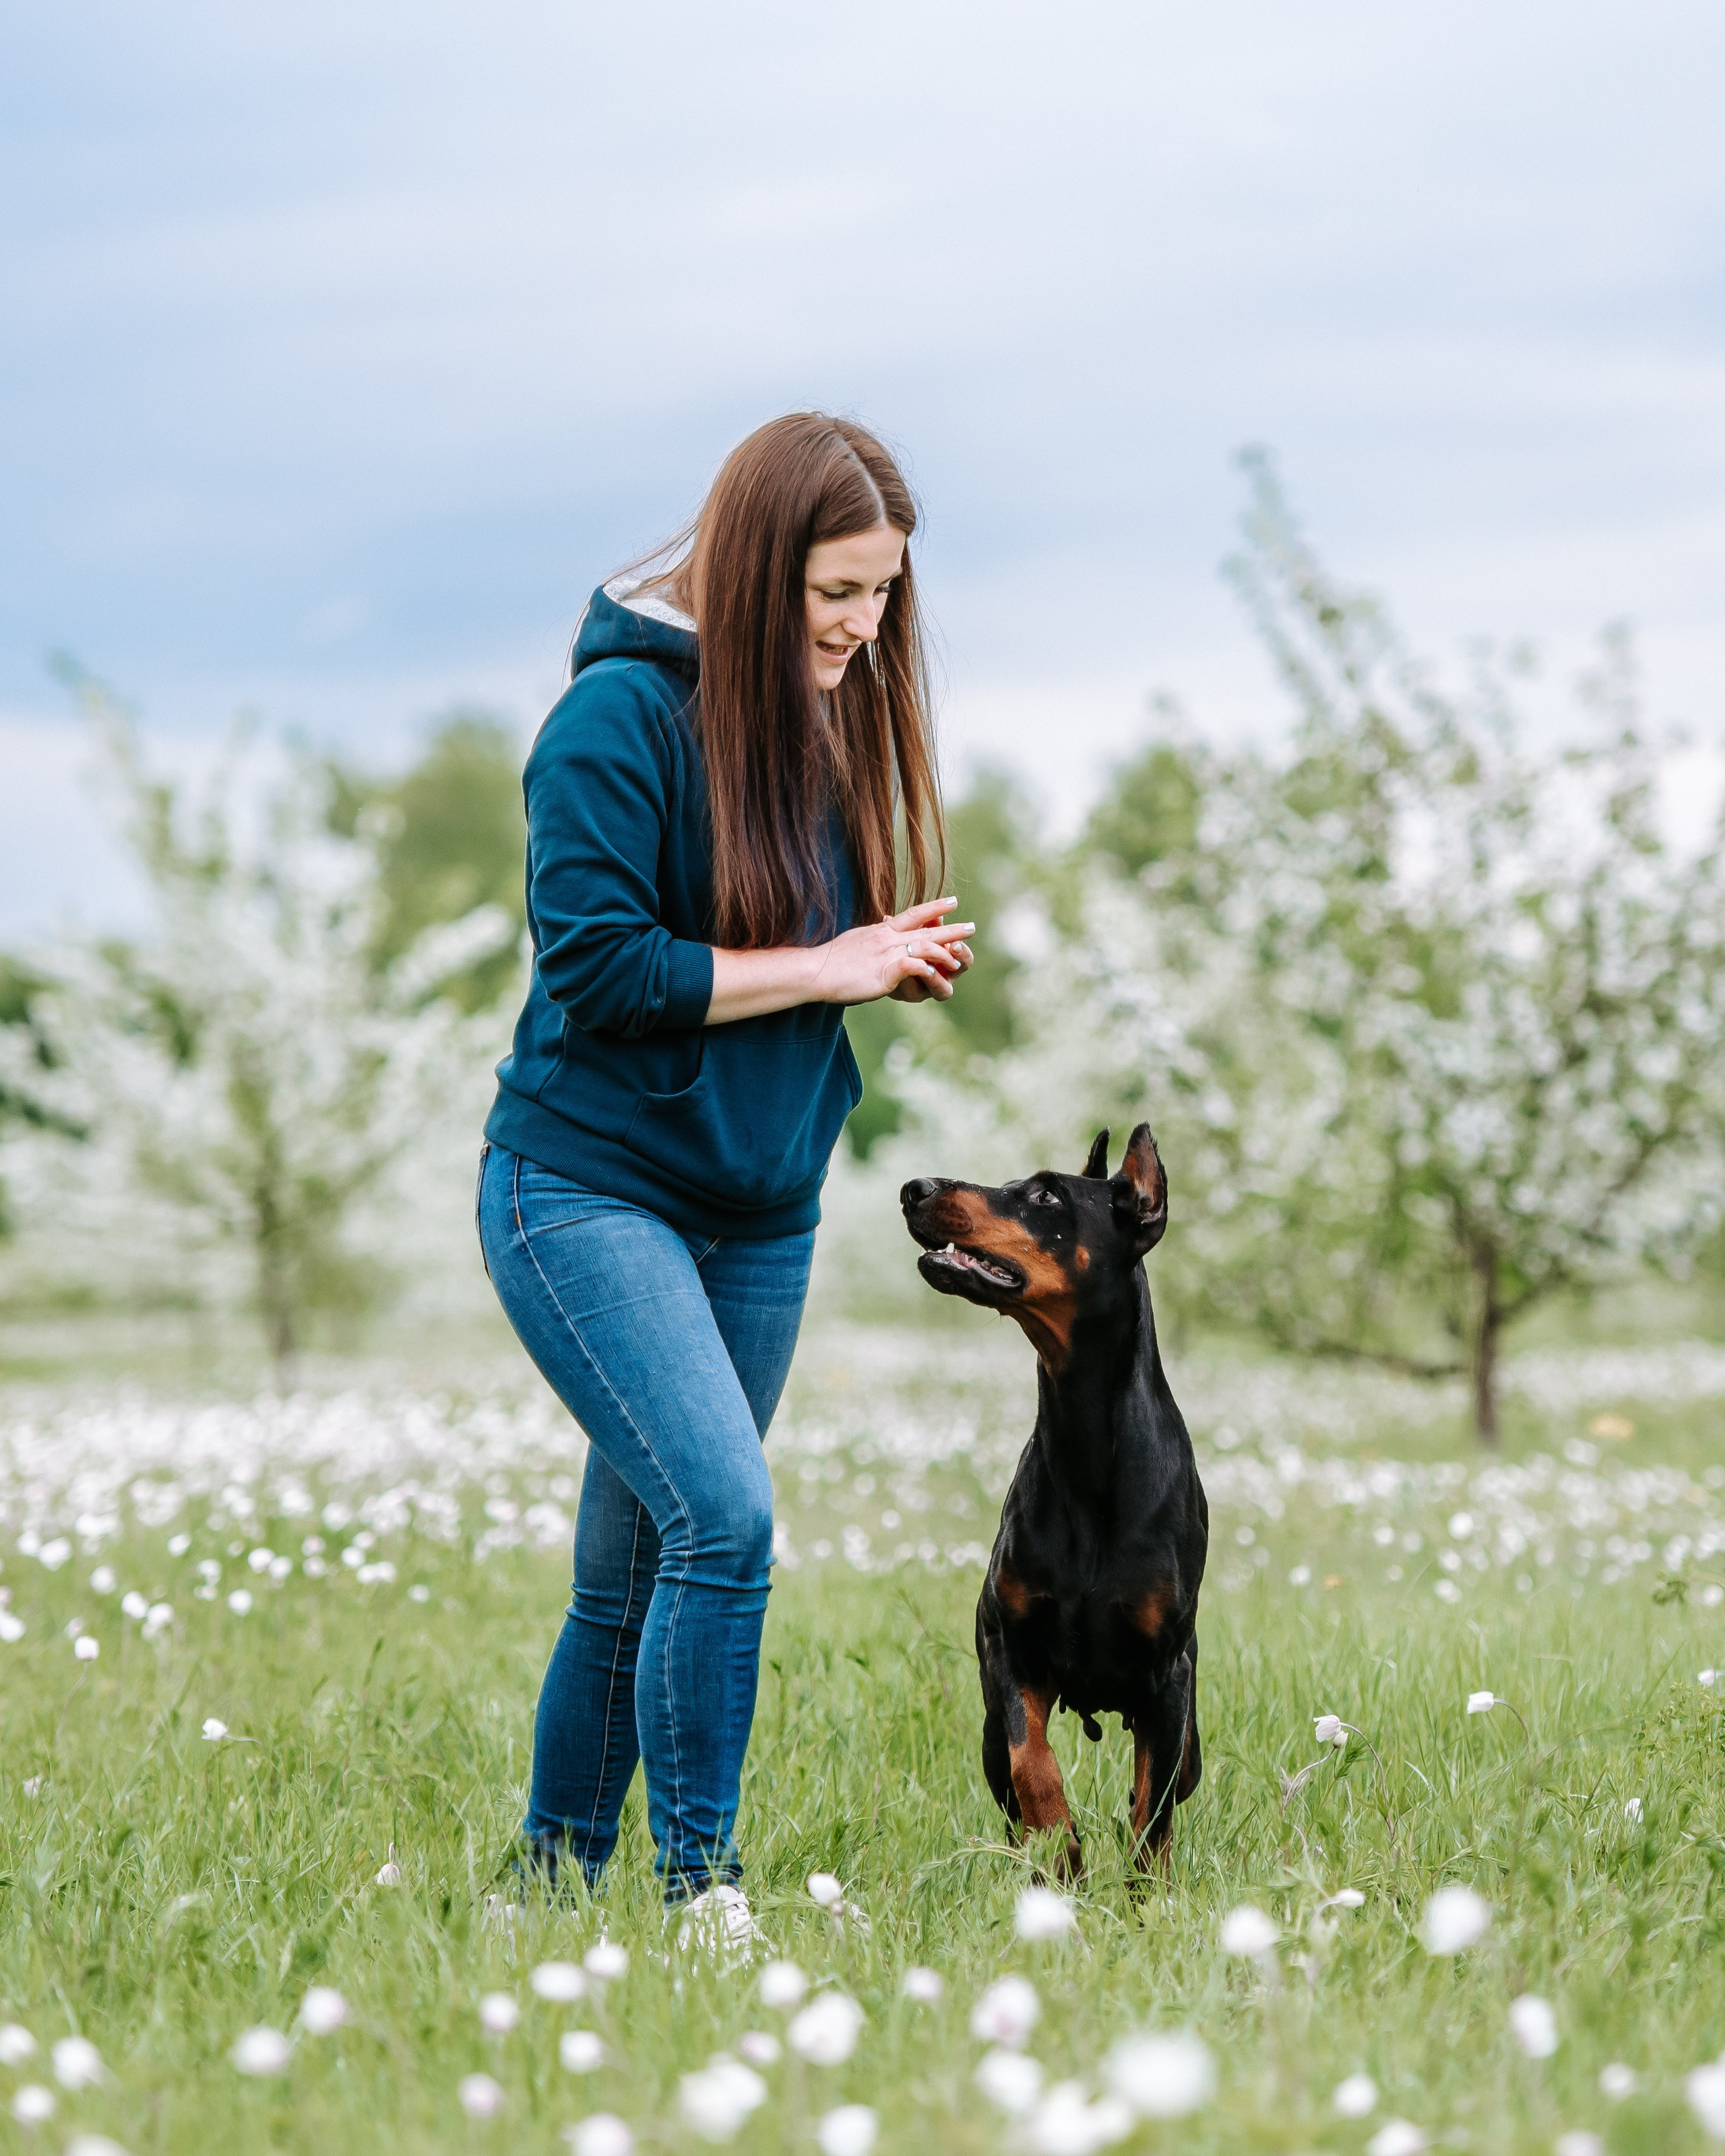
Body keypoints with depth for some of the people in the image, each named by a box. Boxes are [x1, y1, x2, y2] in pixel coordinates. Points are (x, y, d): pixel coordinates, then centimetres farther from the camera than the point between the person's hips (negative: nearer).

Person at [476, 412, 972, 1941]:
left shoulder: (832, 715, 9)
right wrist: (821, 968, -15)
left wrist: (901, 959, -4)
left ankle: (556, 1879, 22)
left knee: (635, 1568, 10)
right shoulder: (625, 711, -14)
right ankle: (699, 1886, -8)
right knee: (724, 1520, -20)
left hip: (761, 1213, 7)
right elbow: (593, 965, -19)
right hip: (588, 1192, -7)